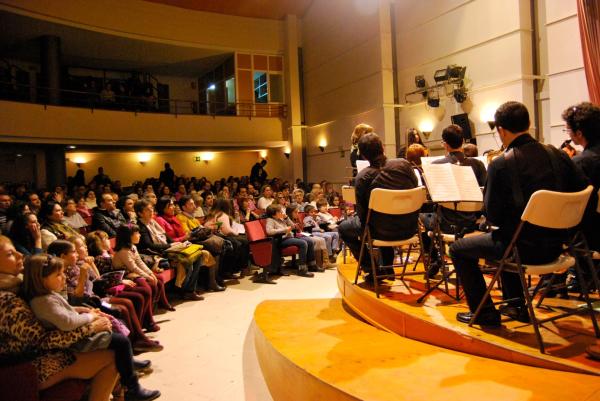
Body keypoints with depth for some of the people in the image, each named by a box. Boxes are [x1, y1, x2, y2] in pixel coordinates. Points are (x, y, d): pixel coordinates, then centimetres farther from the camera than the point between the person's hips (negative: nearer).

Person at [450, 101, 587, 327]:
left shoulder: (501, 164, -17)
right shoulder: (558, 155, -1)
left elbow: (493, 216, -14)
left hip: (524, 248, -7)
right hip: (554, 245, 7)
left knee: (458, 249, 13)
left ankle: (485, 312, 18)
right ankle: (516, 305, 42)